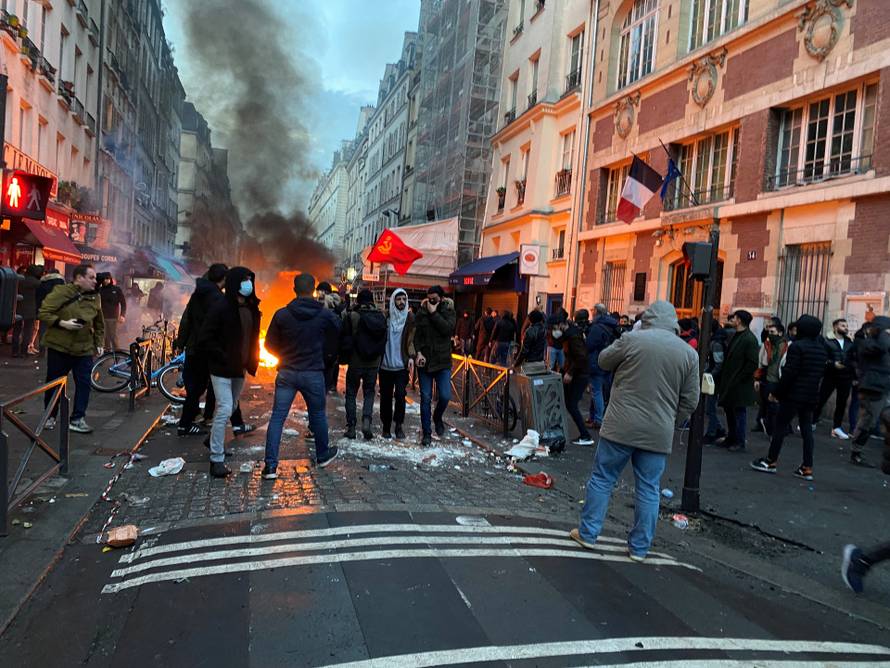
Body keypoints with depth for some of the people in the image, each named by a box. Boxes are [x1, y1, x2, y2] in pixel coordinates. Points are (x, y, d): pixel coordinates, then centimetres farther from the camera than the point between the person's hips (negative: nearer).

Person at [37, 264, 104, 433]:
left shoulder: (94, 298, 5)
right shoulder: (60, 292, -10)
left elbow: (99, 324, 16)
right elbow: (43, 313, -11)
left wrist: (99, 343, 11)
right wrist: (62, 323, -22)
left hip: (84, 349, 3)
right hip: (58, 348, -3)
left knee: (84, 384, -3)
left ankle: (77, 419, 6)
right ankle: (50, 416, 29)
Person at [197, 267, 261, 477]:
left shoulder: (252, 308, 6)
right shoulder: (220, 307, -15)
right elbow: (205, 340, -15)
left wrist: (252, 361, 7)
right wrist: (224, 358, -18)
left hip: (239, 369, 7)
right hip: (221, 369, -7)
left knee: (230, 408, 17)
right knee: (224, 409, -11)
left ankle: (215, 441, 38)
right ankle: (217, 459, -3)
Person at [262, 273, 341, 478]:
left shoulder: (282, 314, -7)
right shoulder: (325, 314, -8)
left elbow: (270, 344, 0)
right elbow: (340, 328, 12)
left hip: (287, 373, 0)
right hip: (313, 374, 0)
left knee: (277, 417, 4)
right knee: (318, 415, 17)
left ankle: (270, 466, 0)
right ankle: (323, 455, 35)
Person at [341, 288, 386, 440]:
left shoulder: (352, 316, -12)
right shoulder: (381, 316, -1)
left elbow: (345, 339, -10)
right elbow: (384, 340, 6)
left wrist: (343, 358, 2)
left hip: (356, 361, -2)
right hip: (374, 363, 3)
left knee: (351, 393, 10)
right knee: (369, 392, 14)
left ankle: (351, 427, 10)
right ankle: (366, 419, -6)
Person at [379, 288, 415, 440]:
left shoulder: (410, 317, 0)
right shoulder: (386, 317, 2)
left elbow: (411, 338, -4)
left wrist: (411, 356, -17)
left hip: (401, 364, -1)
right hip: (385, 363, 1)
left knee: (400, 395, -11)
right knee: (386, 396, 7)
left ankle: (398, 424, 6)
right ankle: (386, 426, 21)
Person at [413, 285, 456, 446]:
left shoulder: (449, 311, 2)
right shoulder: (422, 313, 4)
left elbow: (447, 329, -15)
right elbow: (416, 334, 0)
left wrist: (434, 313, -15)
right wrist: (418, 352, -14)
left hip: (443, 361, -1)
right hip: (424, 361, 1)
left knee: (445, 396, -7)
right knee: (426, 398, 3)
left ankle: (437, 418, 26)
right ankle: (427, 433, 12)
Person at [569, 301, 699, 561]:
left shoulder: (632, 339, -9)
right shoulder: (689, 353, 2)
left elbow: (603, 360, 8)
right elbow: (690, 400, 5)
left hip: (621, 427, -2)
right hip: (659, 434, 3)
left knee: (602, 480, 11)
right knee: (648, 490, 12)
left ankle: (587, 534, 19)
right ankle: (639, 547, 20)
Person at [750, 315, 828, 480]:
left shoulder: (797, 346, -14)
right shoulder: (822, 349, 9)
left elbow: (789, 373, -18)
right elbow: (821, 373, 12)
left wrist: (775, 391, -11)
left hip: (794, 394, -7)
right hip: (812, 396, 7)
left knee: (780, 426, 2)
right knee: (807, 429, 9)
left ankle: (771, 461, 8)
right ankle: (807, 468, 10)